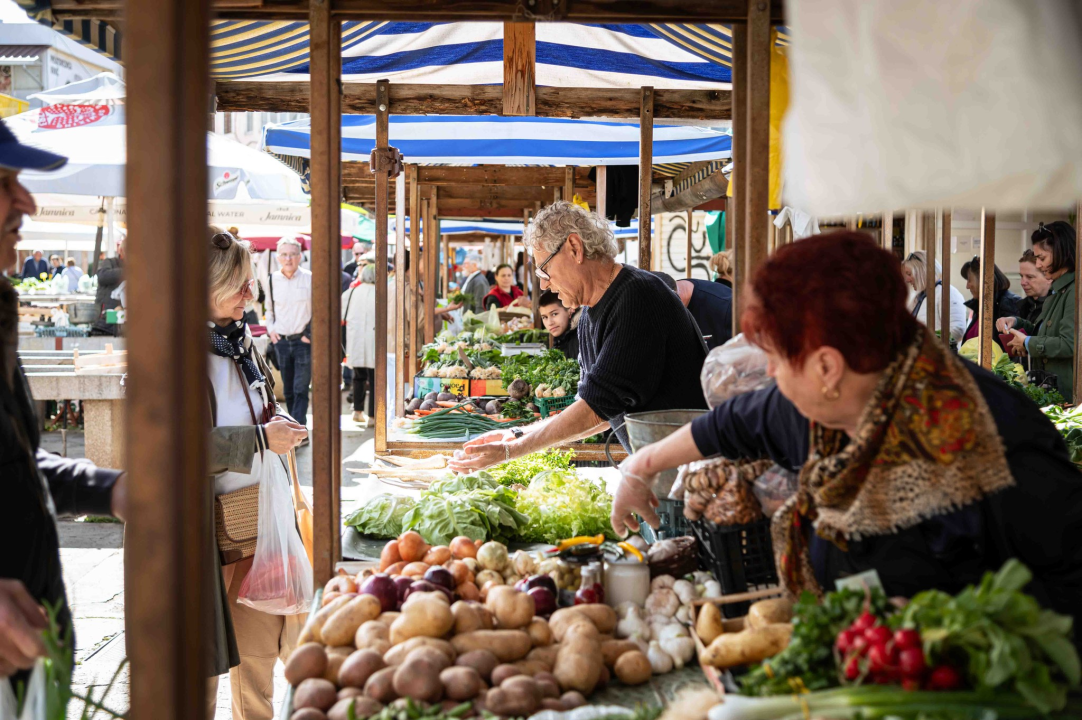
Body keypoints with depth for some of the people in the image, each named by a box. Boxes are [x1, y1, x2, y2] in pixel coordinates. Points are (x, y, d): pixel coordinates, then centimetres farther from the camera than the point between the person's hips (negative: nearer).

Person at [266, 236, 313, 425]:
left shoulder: (309, 279, -6)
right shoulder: (272, 280, 6)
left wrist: (311, 333, -6)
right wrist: (270, 329, 6)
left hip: (303, 340, -4)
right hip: (281, 340, 4)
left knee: (300, 390, -8)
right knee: (288, 391, 11)